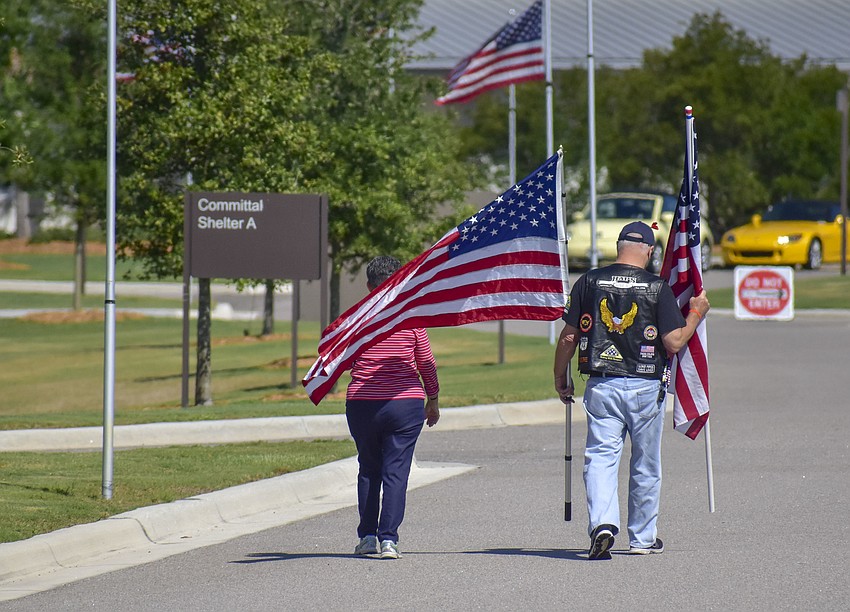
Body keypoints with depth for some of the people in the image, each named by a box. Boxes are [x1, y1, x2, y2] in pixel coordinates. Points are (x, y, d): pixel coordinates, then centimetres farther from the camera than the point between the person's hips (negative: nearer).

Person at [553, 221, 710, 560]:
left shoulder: (589, 282, 1)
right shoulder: (658, 288, -5)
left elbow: (568, 337, 3)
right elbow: (674, 342, -8)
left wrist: (560, 377, 17)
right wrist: (696, 313, 8)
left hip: (601, 385, 1)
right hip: (646, 387, -1)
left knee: (601, 457, -1)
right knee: (646, 466, 13)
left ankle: (602, 522, -24)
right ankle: (643, 538, 22)